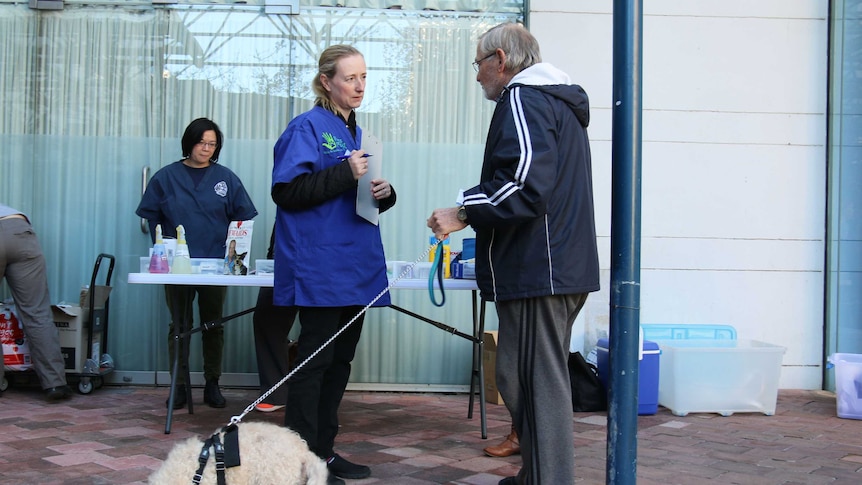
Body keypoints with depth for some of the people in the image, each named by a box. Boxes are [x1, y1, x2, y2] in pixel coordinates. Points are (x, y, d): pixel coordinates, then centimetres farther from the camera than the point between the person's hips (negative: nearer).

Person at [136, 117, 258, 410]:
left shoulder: (226, 178, 4)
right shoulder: (166, 177, 3)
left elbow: (243, 217, 6)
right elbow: (152, 217, 7)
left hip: (215, 264, 1)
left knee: (214, 325, 7)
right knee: (179, 325, 5)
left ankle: (212, 384, 17)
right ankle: (179, 386, 12)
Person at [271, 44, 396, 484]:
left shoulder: (356, 133, 17)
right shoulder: (307, 128, -7)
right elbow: (287, 191, -16)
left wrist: (383, 193, 2)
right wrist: (345, 173, -20)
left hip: (355, 265, 8)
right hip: (319, 268, -8)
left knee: (340, 359, 12)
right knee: (314, 360, -4)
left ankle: (323, 450, 22)